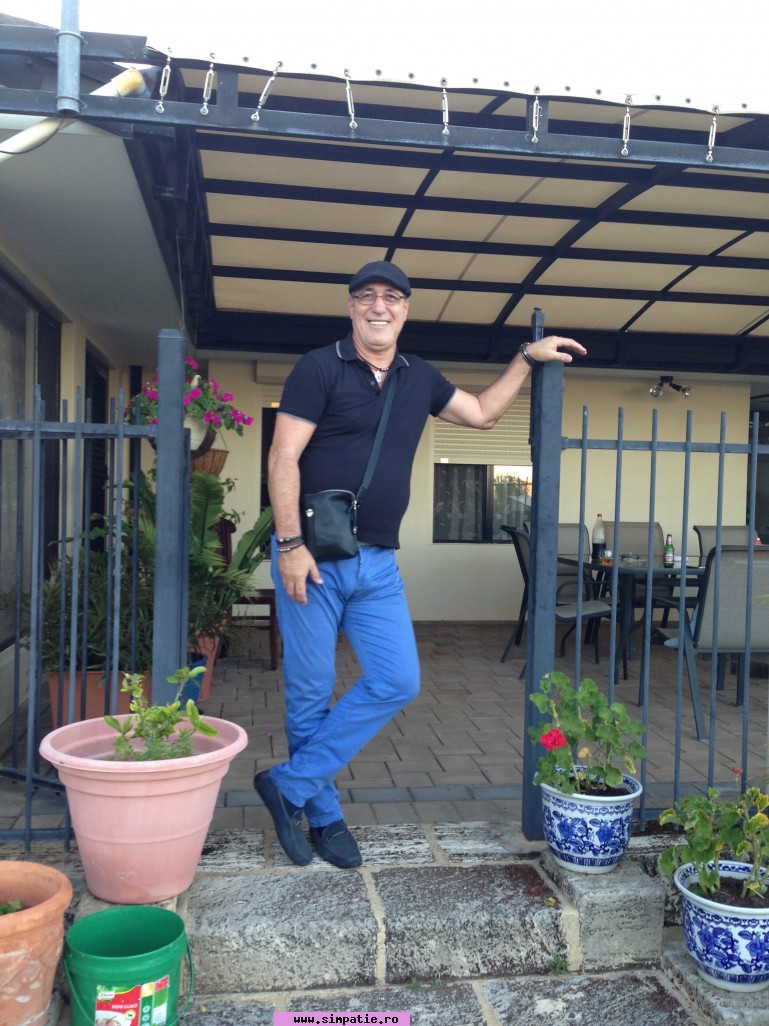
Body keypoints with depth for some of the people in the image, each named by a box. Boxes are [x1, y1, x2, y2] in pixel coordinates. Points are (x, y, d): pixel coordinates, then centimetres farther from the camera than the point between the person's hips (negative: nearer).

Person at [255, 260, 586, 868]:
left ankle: (289, 785, 10)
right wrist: (290, 545, -17)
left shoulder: (419, 379, 13)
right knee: (311, 692, 3)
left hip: (378, 563, 6)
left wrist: (527, 357, 21)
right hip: (312, 558, -5)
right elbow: (284, 458, -10)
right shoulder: (320, 368, -5)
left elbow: (483, 413, 26)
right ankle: (323, 814, 22)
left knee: (397, 682, -1)